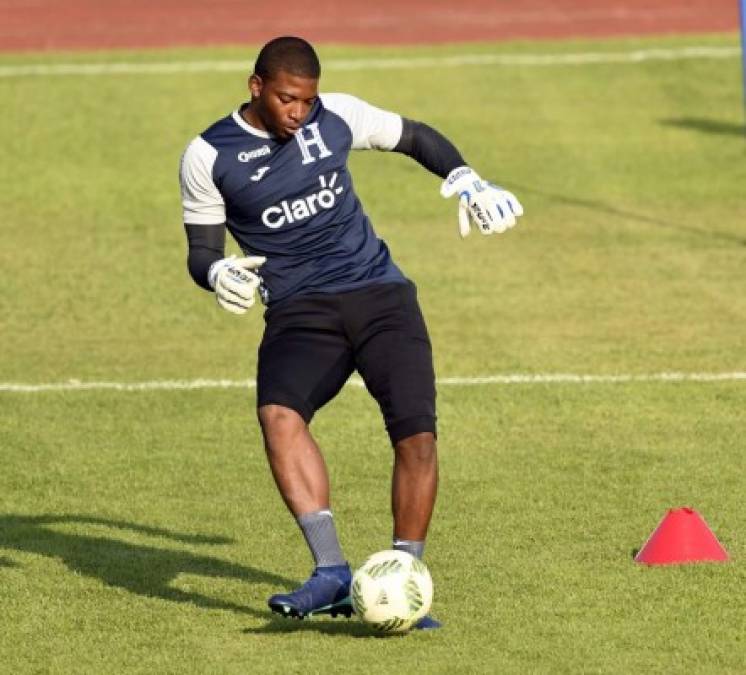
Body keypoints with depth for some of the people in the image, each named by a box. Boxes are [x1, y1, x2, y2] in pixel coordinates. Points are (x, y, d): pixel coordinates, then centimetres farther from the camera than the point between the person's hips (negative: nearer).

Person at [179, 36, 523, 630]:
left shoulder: (336, 117, 4)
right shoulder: (209, 156, -1)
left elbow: (415, 137, 18)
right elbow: (201, 250, 4)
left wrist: (467, 182, 3)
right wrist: (218, 274, -19)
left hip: (379, 292, 2)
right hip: (299, 310, -2)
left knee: (417, 434, -16)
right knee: (279, 414, -31)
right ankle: (333, 575, -35)